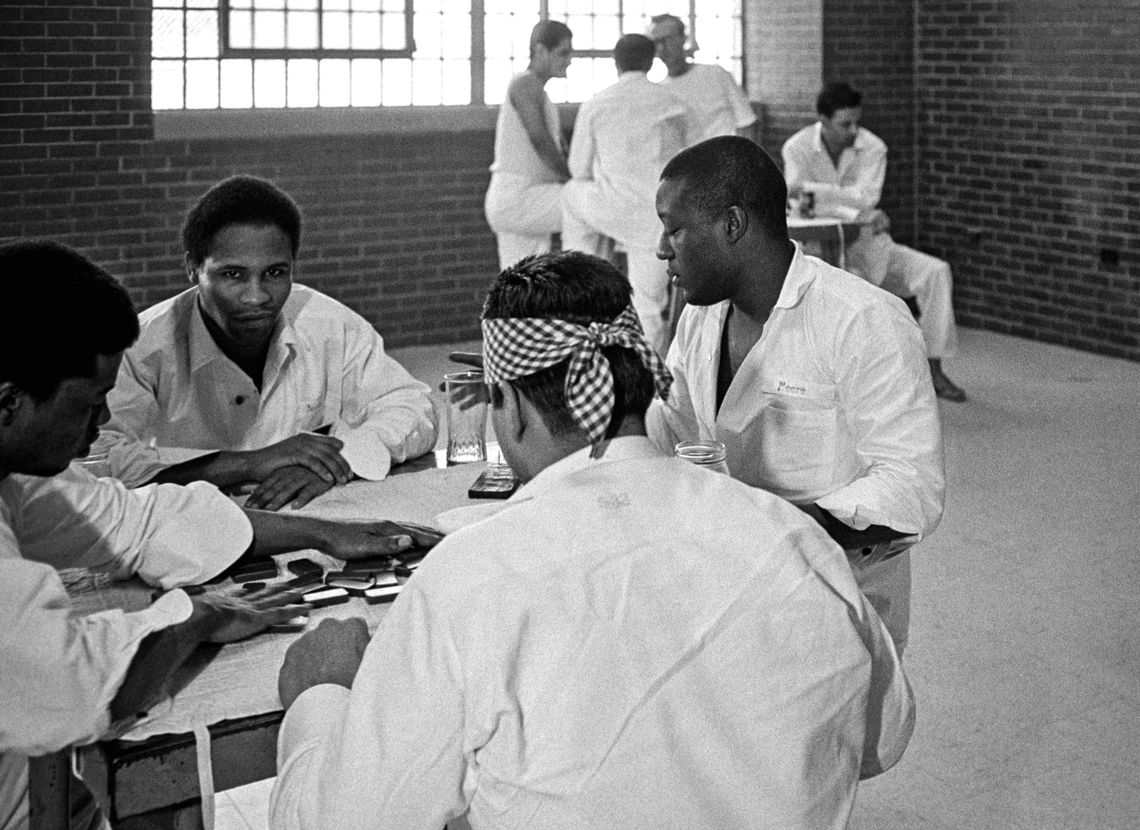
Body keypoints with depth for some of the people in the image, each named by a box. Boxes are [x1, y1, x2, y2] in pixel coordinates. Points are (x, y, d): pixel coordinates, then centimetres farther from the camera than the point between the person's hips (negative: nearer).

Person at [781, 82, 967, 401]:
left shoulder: (873, 148, -6)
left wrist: (811, 188, -30)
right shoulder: (797, 148, -9)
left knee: (936, 271, -15)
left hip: (870, 246, 3)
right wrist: (860, 216, -30)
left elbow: (866, 197, -21)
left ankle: (933, 371, -9)